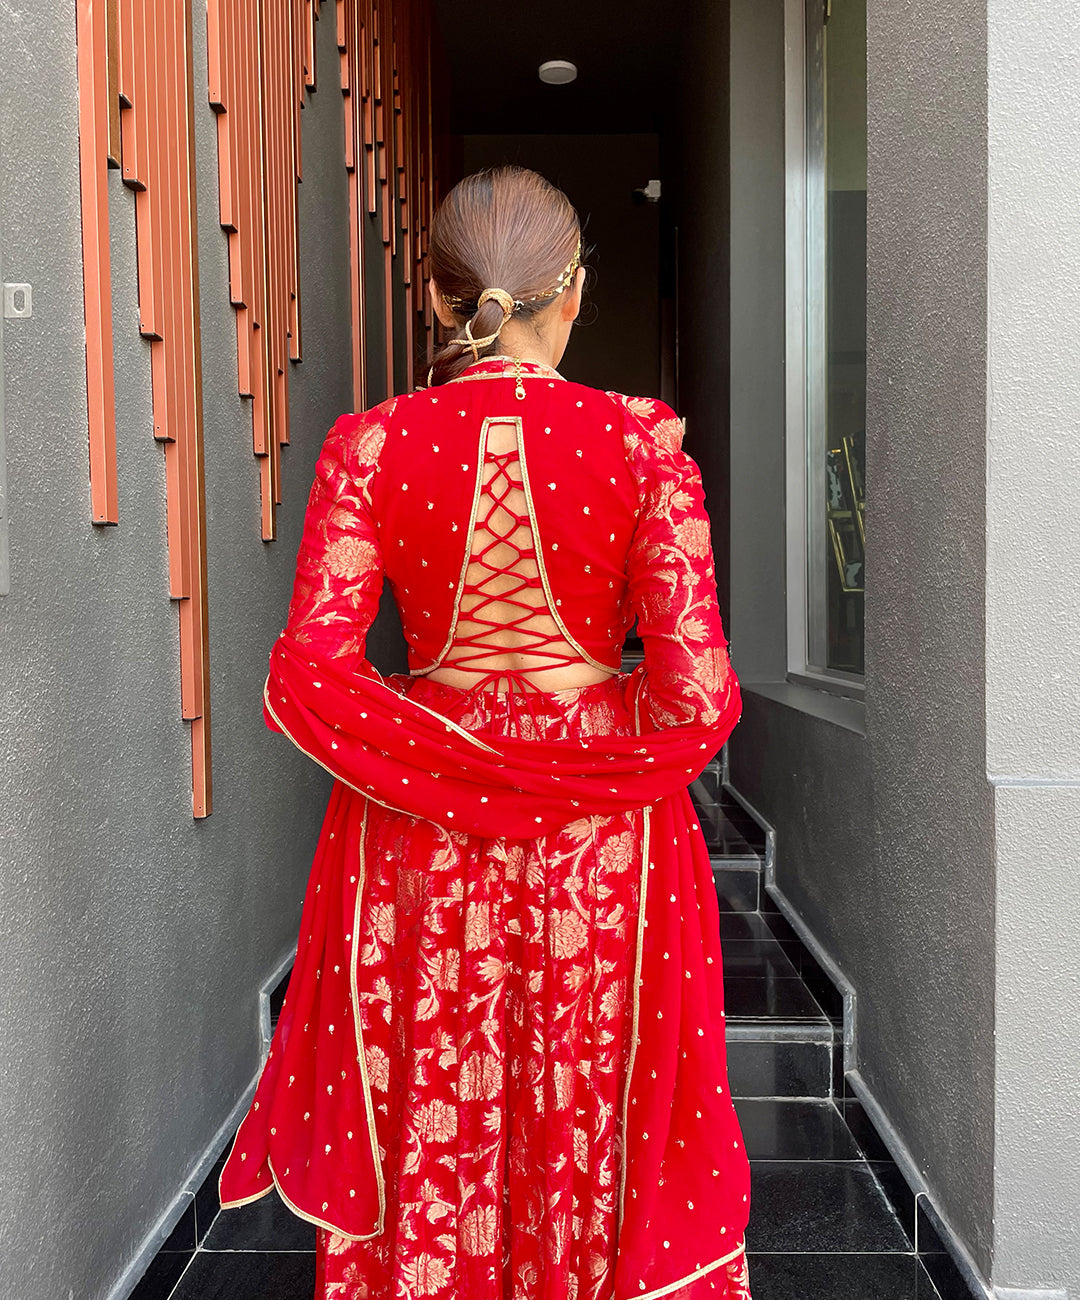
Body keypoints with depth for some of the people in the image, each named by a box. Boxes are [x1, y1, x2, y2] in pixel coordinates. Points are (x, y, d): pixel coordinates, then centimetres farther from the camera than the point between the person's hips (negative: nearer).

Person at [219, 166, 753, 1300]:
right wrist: (601, 738, 5)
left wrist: (433, 749, 2)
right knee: (595, 1121, 19)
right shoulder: (642, 442, -10)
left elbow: (307, 675, -14)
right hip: (605, 830, 0)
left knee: (429, 1127, 18)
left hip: (421, 834, 1)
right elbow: (695, 688, -15)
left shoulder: (371, 445, -7)